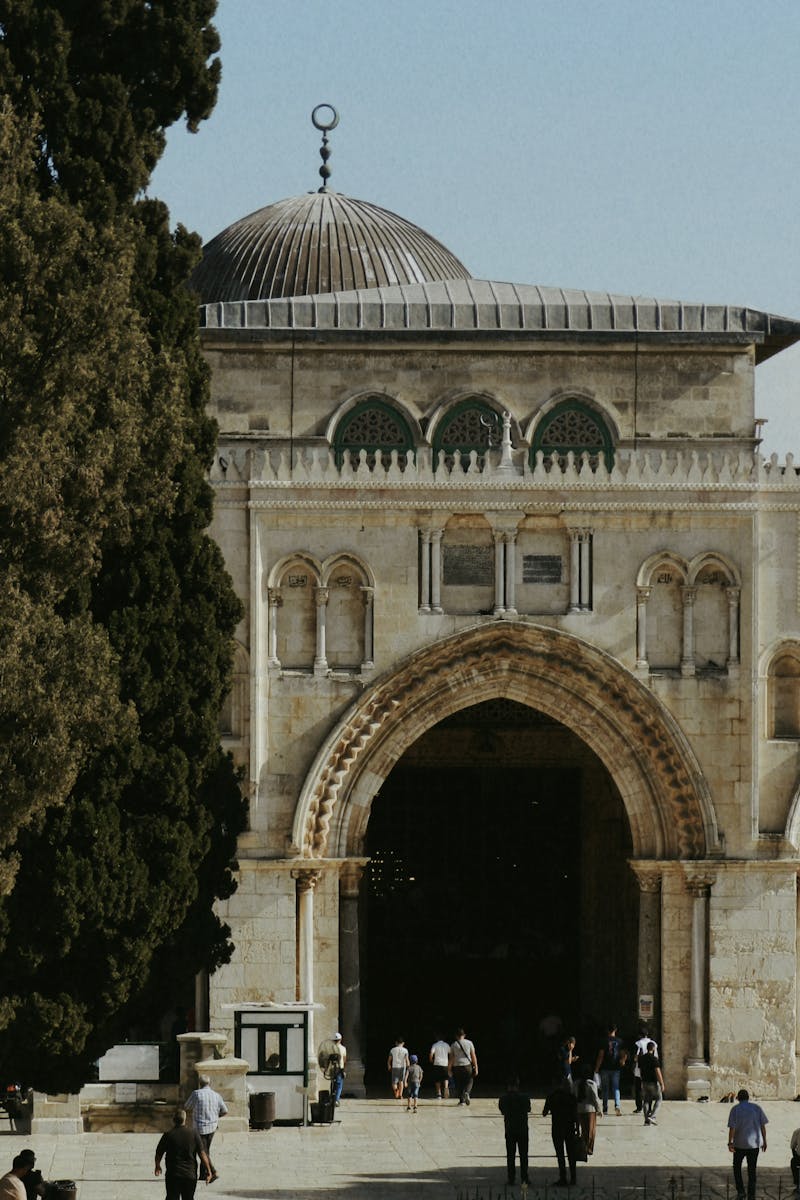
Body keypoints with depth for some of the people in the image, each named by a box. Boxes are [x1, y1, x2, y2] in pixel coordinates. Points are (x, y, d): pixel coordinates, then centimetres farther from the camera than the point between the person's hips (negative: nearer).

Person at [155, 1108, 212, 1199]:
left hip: (173, 1175, -2)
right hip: (190, 1175, 2)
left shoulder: (167, 1135, -8)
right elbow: (202, 1153, -5)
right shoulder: (193, 1134, -5)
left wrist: (157, 1166, 24)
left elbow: (158, 1154, 3)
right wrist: (208, 1171, 4)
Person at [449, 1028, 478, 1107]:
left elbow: (451, 1058, 2)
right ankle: (467, 1093, -14)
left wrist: (449, 1070, 7)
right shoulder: (469, 1043, 1)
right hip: (467, 1066, -1)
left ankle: (462, 1100, 6)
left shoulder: (454, 1045, 2)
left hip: (457, 1067, 1)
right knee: (469, 1081, 15)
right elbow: (473, 1056, -1)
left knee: (459, 1084, 10)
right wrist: (476, 1067, 3)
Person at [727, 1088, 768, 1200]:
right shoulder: (757, 1108, 1)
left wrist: (730, 1143, -13)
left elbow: (732, 1127, -13)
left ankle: (740, 1191, 8)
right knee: (752, 1170, 9)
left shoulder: (735, 1109, -6)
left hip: (740, 1144, -2)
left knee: (737, 1167, 18)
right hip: (754, 1143, 2)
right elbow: (763, 1126, 0)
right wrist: (764, 1141, 8)